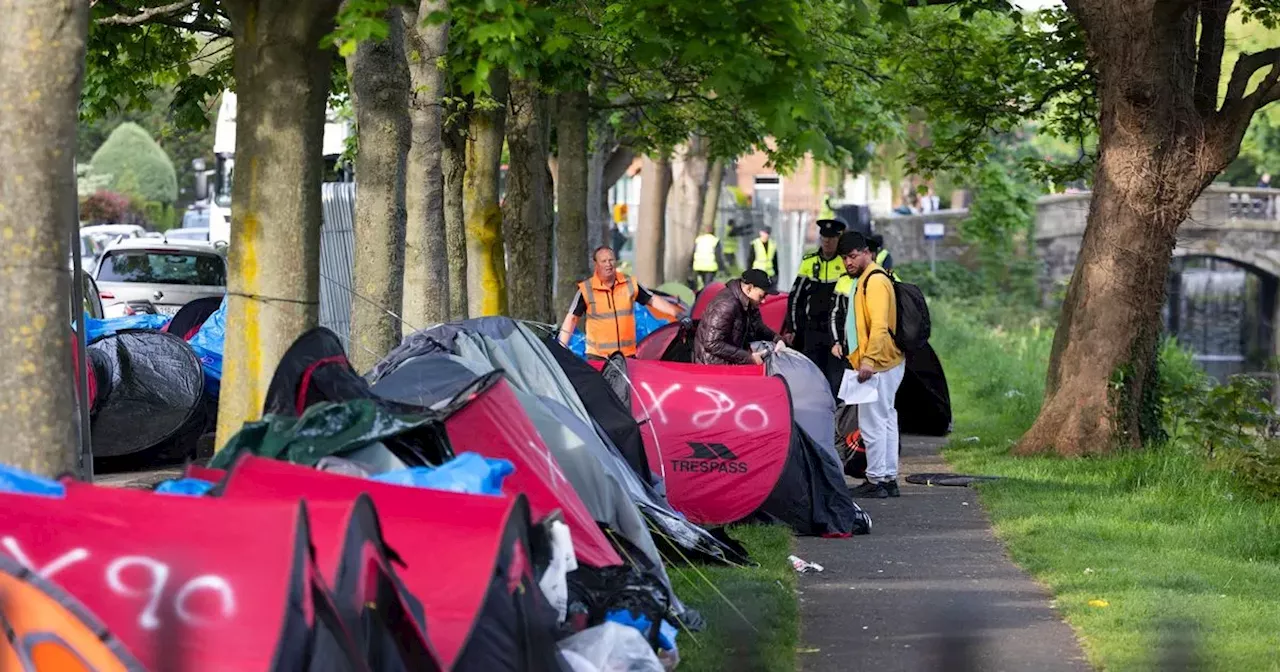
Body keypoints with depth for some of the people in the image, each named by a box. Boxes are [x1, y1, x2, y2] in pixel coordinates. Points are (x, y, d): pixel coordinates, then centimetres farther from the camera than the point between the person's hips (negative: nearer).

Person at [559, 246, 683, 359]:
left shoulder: (630, 284, 4)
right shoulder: (586, 289, -3)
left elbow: (653, 300, 10)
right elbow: (572, 318, 0)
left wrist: (677, 314, 0)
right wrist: (561, 348, -6)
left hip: (627, 354, 3)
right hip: (597, 356, -3)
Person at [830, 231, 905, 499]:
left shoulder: (875, 281, -15)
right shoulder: (861, 280, 16)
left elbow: (879, 326, -25)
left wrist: (869, 359, -30)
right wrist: (840, 343, 14)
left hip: (877, 365, -11)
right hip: (886, 364, 11)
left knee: (872, 422, -7)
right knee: (886, 420, 13)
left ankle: (876, 481, -4)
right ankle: (889, 479, 18)